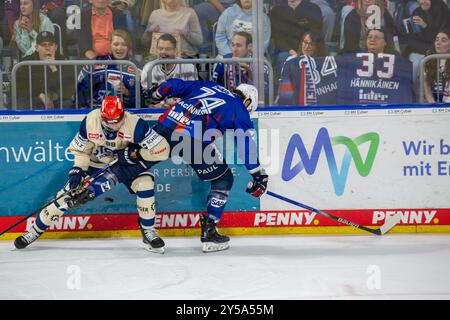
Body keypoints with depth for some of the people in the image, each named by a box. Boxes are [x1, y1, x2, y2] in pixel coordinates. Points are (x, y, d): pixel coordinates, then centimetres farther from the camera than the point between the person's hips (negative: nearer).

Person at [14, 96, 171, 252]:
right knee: (69, 194, -6)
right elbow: (81, 150, -6)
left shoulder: (135, 124, -31)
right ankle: (35, 229, 11)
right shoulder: (90, 121, -22)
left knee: (144, 183, -30)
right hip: (96, 163, 1)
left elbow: (162, 149, -31)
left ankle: (148, 231, -13)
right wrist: (77, 171, -19)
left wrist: (135, 152, -32)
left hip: (127, 163, -1)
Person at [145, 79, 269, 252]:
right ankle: (208, 231, 11)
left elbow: (175, 85, 25)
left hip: (165, 125, 5)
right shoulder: (239, 110, 14)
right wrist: (259, 175, 10)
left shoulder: (207, 86, 27)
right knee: (224, 179, 13)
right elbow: (246, 145, 6)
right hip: (194, 138, -5)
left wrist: (156, 93, 44)